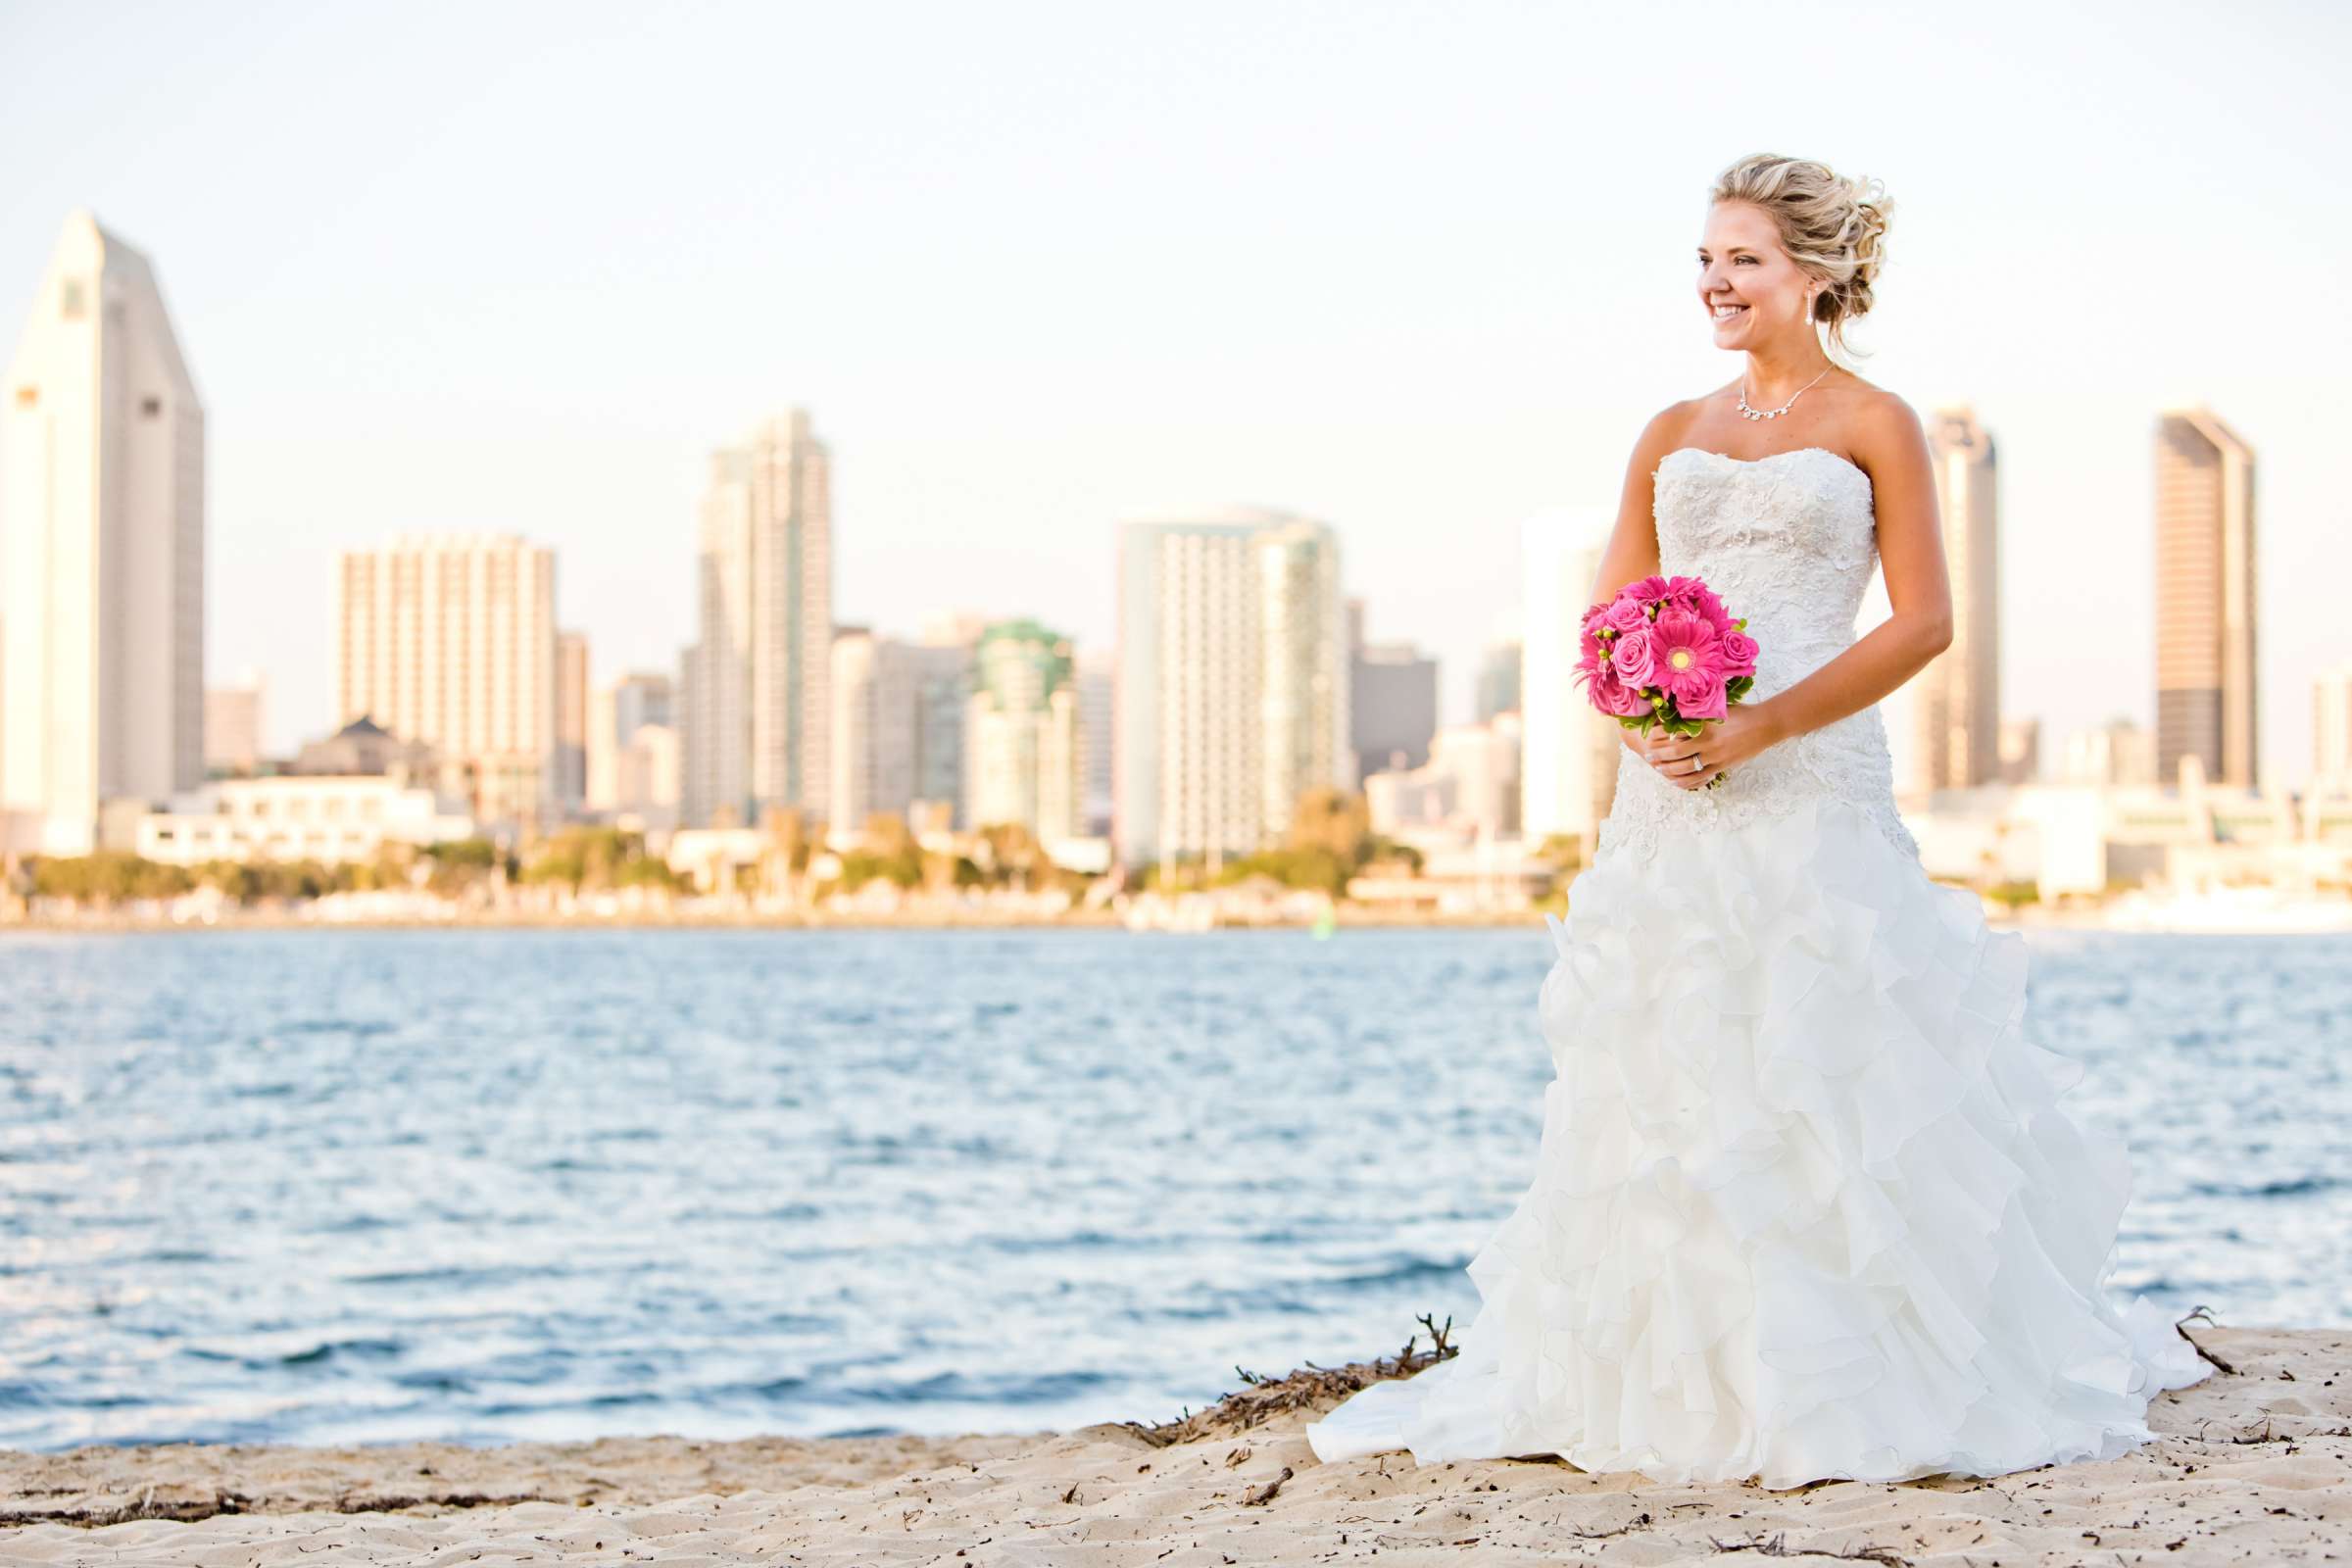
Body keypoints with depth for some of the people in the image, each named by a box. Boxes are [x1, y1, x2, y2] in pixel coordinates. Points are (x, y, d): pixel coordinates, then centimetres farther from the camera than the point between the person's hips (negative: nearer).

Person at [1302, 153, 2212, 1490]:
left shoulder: (1874, 424, 3)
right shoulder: (1674, 435, 16)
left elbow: (1925, 621, -5)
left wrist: (1763, 726, -14)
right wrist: (1643, 715, -8)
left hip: (1813, 787, -4)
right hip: (1672, 797, 5)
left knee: (1832, 1081, -5)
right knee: (1658, 1085, 3)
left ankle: (1872, 1376, 6)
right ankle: (1665, 1370, 11)